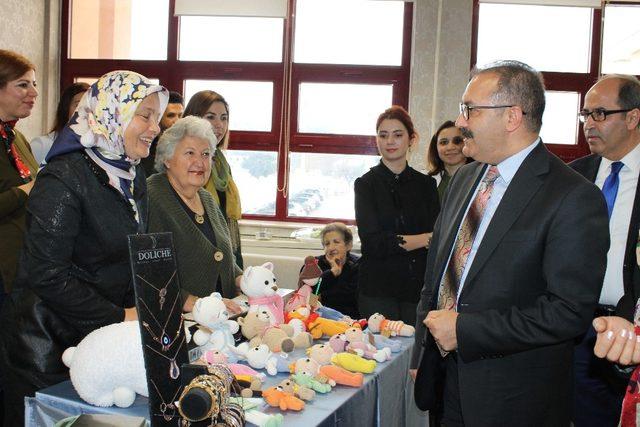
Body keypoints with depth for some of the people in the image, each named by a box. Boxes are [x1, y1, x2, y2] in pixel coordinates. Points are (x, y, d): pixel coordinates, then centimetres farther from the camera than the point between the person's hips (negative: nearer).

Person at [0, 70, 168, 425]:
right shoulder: (63, 179, -19)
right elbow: (47, 276, -23)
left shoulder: (133, 176, 6)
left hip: (101, 332, 8)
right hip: (45, 340, -7)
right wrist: (119, 316, -18)